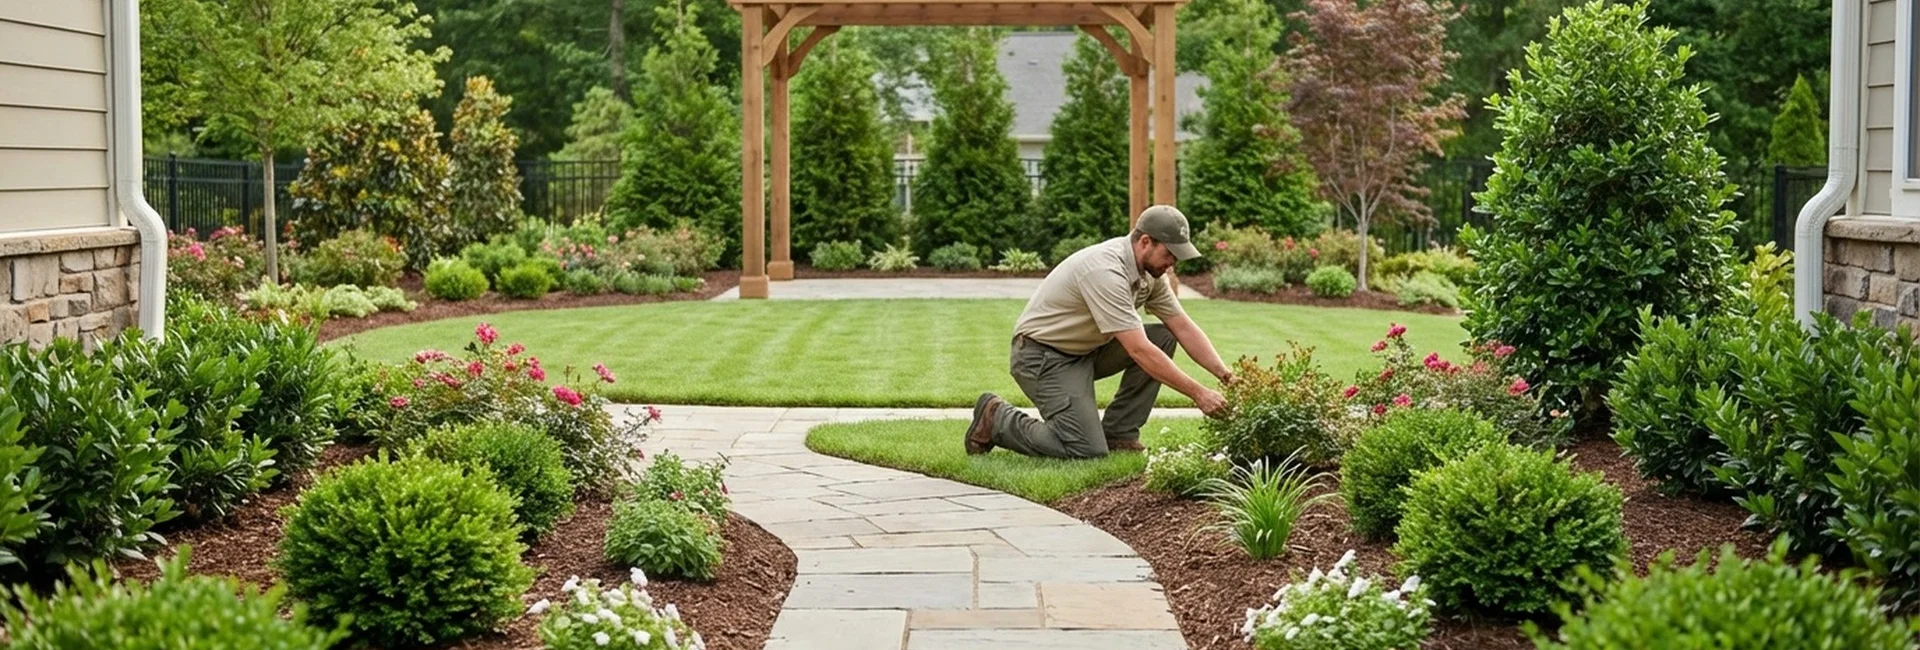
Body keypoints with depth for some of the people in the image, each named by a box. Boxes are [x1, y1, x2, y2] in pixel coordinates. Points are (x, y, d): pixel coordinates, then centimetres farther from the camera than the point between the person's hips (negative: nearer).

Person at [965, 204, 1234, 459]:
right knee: (1088, 451, -20)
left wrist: (1223, 373, -8)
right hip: (1042, 356, -9)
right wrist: (1198, 393, -31)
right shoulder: (1106, 272, -30)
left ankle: (1118, 434, 3)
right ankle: (997, 419, 1)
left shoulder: (1149, 272, -2)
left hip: (1087, 349, 9)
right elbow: (1140, 351, -34)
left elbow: (1184, 328, 4)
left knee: (1163, 337, -4)